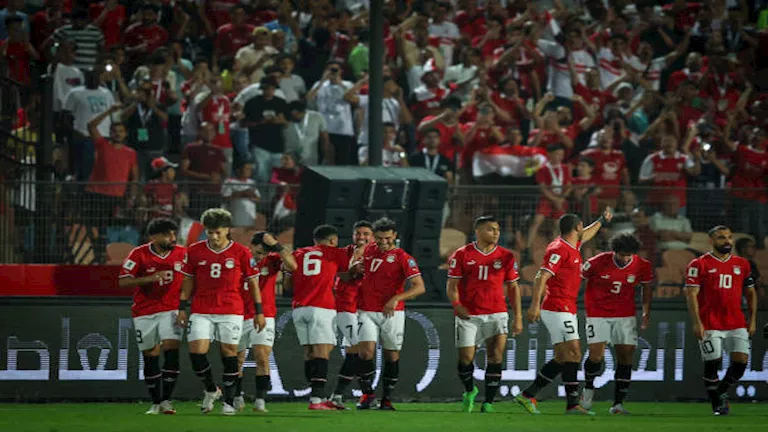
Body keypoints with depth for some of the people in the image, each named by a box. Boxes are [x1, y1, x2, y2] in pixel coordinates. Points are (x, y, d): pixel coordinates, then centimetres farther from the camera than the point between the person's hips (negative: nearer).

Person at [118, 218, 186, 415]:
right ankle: (155, 403, 15)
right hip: (145, 313, -1)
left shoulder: (182, 254, 1)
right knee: (150, 357, 4)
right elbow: (123, 281, -11)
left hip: (171, 310, 1)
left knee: (172, 351, -16)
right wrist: (151, 278, -22)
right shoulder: (139, 254, -7)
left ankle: (166, 400, -13)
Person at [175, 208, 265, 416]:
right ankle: (211, 390, 14)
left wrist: (259, 311, 3)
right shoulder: (195, 251, 4)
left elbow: (252, 282, 4)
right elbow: (188, 280, 12)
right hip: (201, 311, 2)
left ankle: (229, 402, 9)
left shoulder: (241, 252, -2)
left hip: (231, 311, -2)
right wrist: (182, 308, 8)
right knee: (196, 351, -10)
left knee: (229, 352, -1)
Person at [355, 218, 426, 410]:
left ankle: (387, 398, 15)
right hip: (366, 311, 2)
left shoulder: (403, 258, -7)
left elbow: (419, 287, -15)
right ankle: (367, 393, 1)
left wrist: (396, 298, -25)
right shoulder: (368, 251, 9)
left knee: (392, 355, 5)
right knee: (366, 351, -12)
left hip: (392, 313, -2)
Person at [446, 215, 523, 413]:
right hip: (468, 315, -1)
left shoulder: (506, 256, 6)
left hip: (496, 313, 1)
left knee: (495, 357, -9)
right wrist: (458, 305, -18)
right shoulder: (462, 255, 0)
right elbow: (452, 285, 1)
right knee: (466, 358, -2)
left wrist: (518, 317, 5)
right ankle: (469, 391, 28)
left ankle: (488, 404, -4)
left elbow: (513, 288, 11)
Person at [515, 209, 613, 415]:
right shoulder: (559, 250, -14)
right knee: (573, 354, -12)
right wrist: (535, 304, -28)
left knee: (562, 359, 8)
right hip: (558, 311, -10)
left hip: (566, 311, 10)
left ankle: (528, 395, 12)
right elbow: (542, 277, -21)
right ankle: (572, 404, -12)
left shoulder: (572, 247, 15)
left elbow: (585, 235, 40)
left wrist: (602, 220, 50)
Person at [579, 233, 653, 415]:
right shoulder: (598, 263, -16)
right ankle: (588, 388, 16)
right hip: (598, 314, -3)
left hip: (625, 315, 3)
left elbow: (646, 287, 12)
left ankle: (618, 404, 3)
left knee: (626, 357, -4)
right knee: (596, 355, -14)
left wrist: (646, 312, 7)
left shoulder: (642, 266, -7)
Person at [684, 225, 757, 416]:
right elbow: (691, 294, -7)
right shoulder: (699, 264, -2)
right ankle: (717, 405, 9)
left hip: (737, 324, 4)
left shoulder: (742, 264, 13)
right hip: (710, 326, -4)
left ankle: (721, 392, 18)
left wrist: (752, 320, 11)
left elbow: (750, 293, 19)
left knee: (741, 361, -6)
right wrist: (697, 323, -15)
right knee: (712, 363, -5)